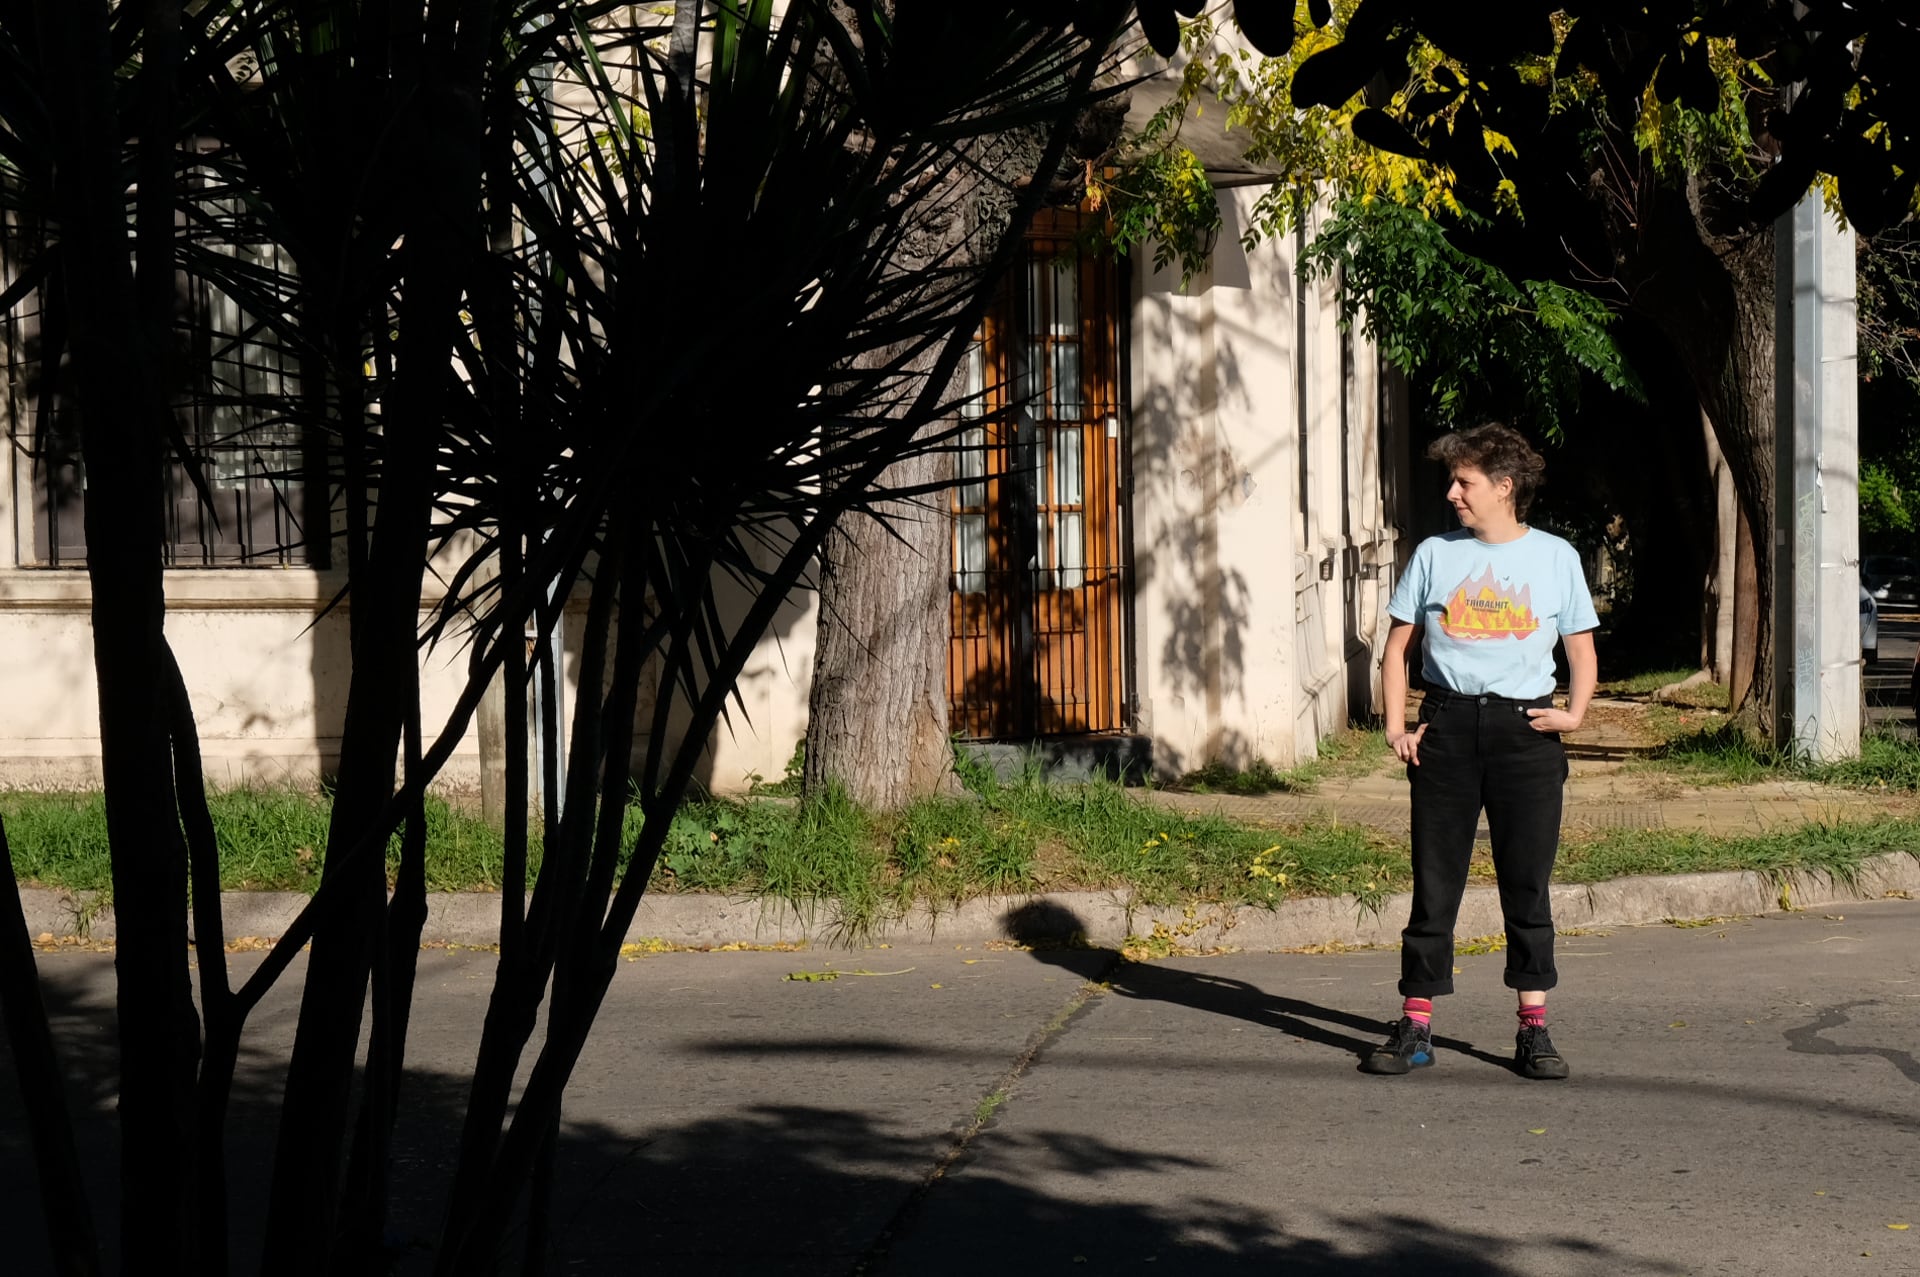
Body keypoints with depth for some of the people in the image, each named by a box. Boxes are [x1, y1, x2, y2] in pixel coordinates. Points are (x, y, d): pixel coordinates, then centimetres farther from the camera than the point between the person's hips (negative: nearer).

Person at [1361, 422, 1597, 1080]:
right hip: (1448, 724, 1)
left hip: (1526, 729, -1)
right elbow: (1399, 647, 13)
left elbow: (1582, 651, 11)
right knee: (1434, 882, 2)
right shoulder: (1435, 555, 9)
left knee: (1527, 883, 1)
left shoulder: (1555, 557, 6)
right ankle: (1415, 1027, 7)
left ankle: (1533, 1029, 7)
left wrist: (1574, 711, -8)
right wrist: (1396, 728, 1)